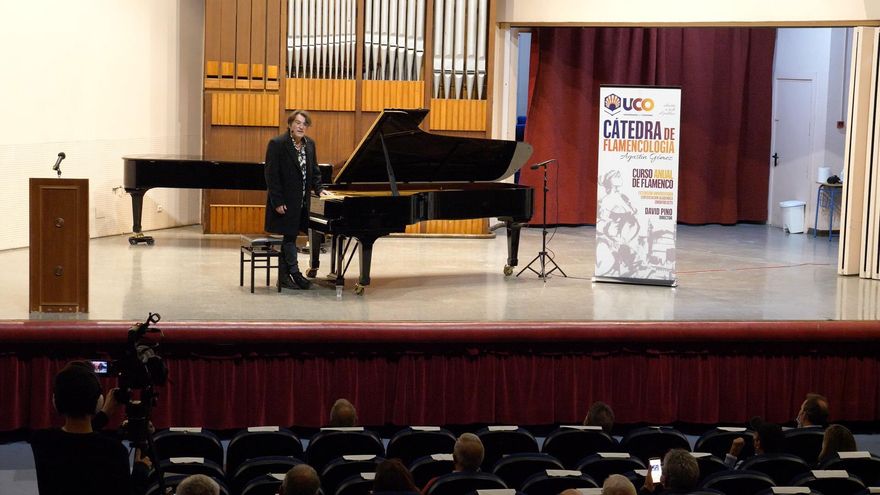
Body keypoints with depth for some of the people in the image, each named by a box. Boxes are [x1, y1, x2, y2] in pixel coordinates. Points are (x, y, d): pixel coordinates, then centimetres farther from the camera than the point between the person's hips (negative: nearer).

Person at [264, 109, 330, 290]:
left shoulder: (309, 145, 8)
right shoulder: (277, 144, -13)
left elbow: (314, 170, 19)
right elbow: (271, 175, -15)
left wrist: (318, 188, 3)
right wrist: (277, 202, -17)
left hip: (301, 201, 7)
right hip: (285, 201, -7)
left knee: (289, 237, 10)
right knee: (289, 237, -3)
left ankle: (284, 277, 15)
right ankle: (295, 274, 1)